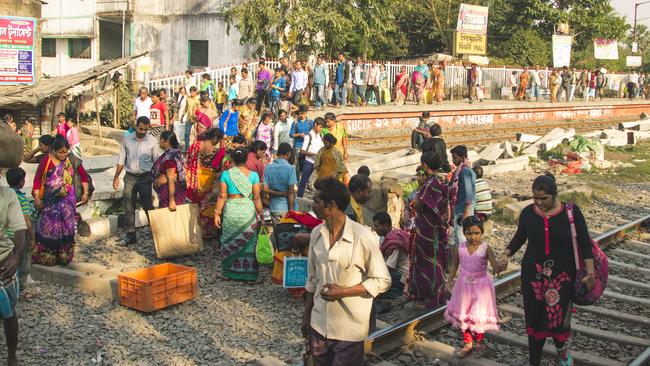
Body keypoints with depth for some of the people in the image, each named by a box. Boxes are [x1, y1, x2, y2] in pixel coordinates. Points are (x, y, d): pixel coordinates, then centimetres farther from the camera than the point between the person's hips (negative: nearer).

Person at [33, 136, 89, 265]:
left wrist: (85, 193, 4)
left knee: (66, 228, 6)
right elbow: (37, 179, -3)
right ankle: (44, 257, 14)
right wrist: (37, 198, -9)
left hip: (67, 202, 2)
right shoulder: (46, 161, -6)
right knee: (48, 228, 2)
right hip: (49, 202, -2)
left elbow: (83, 175, 9)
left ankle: (64, 257, 18)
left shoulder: (72, 161, 0)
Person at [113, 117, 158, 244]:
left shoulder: (152, 140, -4)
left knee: (148, 206, 4)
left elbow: (156, 161, 3)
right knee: (129, 208, 4)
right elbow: (121, 159, 6)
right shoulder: (127, 139, -1)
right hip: (130, 177, 2)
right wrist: (116, 177, 5)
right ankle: (131, 235, 12)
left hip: (145, 177, -2)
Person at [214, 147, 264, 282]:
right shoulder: (253, 175, -3)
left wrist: (217, 213, 5)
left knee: (229, 242, 13)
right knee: (248, 243, 9)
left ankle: (228, 273, 22)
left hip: (231, 210, 1)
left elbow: (222, 196, -2)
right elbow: (257, 198, -3)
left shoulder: (226, 174, -1)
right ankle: (249, 274, 14)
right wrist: (261, 215, 5)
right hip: (248, 210, 0)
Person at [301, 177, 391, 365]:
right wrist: (306, 316, 14)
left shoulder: (364, 237, -16)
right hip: (318, 325, 5)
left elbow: (382, 281, -11)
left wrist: (344, 291, -19)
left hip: (349, 330, -5)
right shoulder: (316, 233, 1)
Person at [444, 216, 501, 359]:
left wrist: (500, 266, -43)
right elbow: (454, 265, 8)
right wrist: (450, 281, 6)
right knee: (463, 316, 12)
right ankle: (468, 344, 30)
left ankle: (480, 343, 29)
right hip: (464, 285, 3)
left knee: (479, 316, 6)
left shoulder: (486, 249, -15)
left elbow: (496, 268, -21)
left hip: (481, 286, -3)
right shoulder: (459, 248, -6)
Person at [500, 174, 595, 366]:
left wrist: (590, 272, -10)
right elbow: (519, 237, 10)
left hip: (562, 275, -1)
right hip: (533, 273, 1)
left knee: (559, 316, 3)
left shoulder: (571, 211, -10)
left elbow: (584, 242, -6)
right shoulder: (528, 213, -4)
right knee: (535, 318, 5)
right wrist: (506, 254, -5)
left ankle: (561, 348, 35)